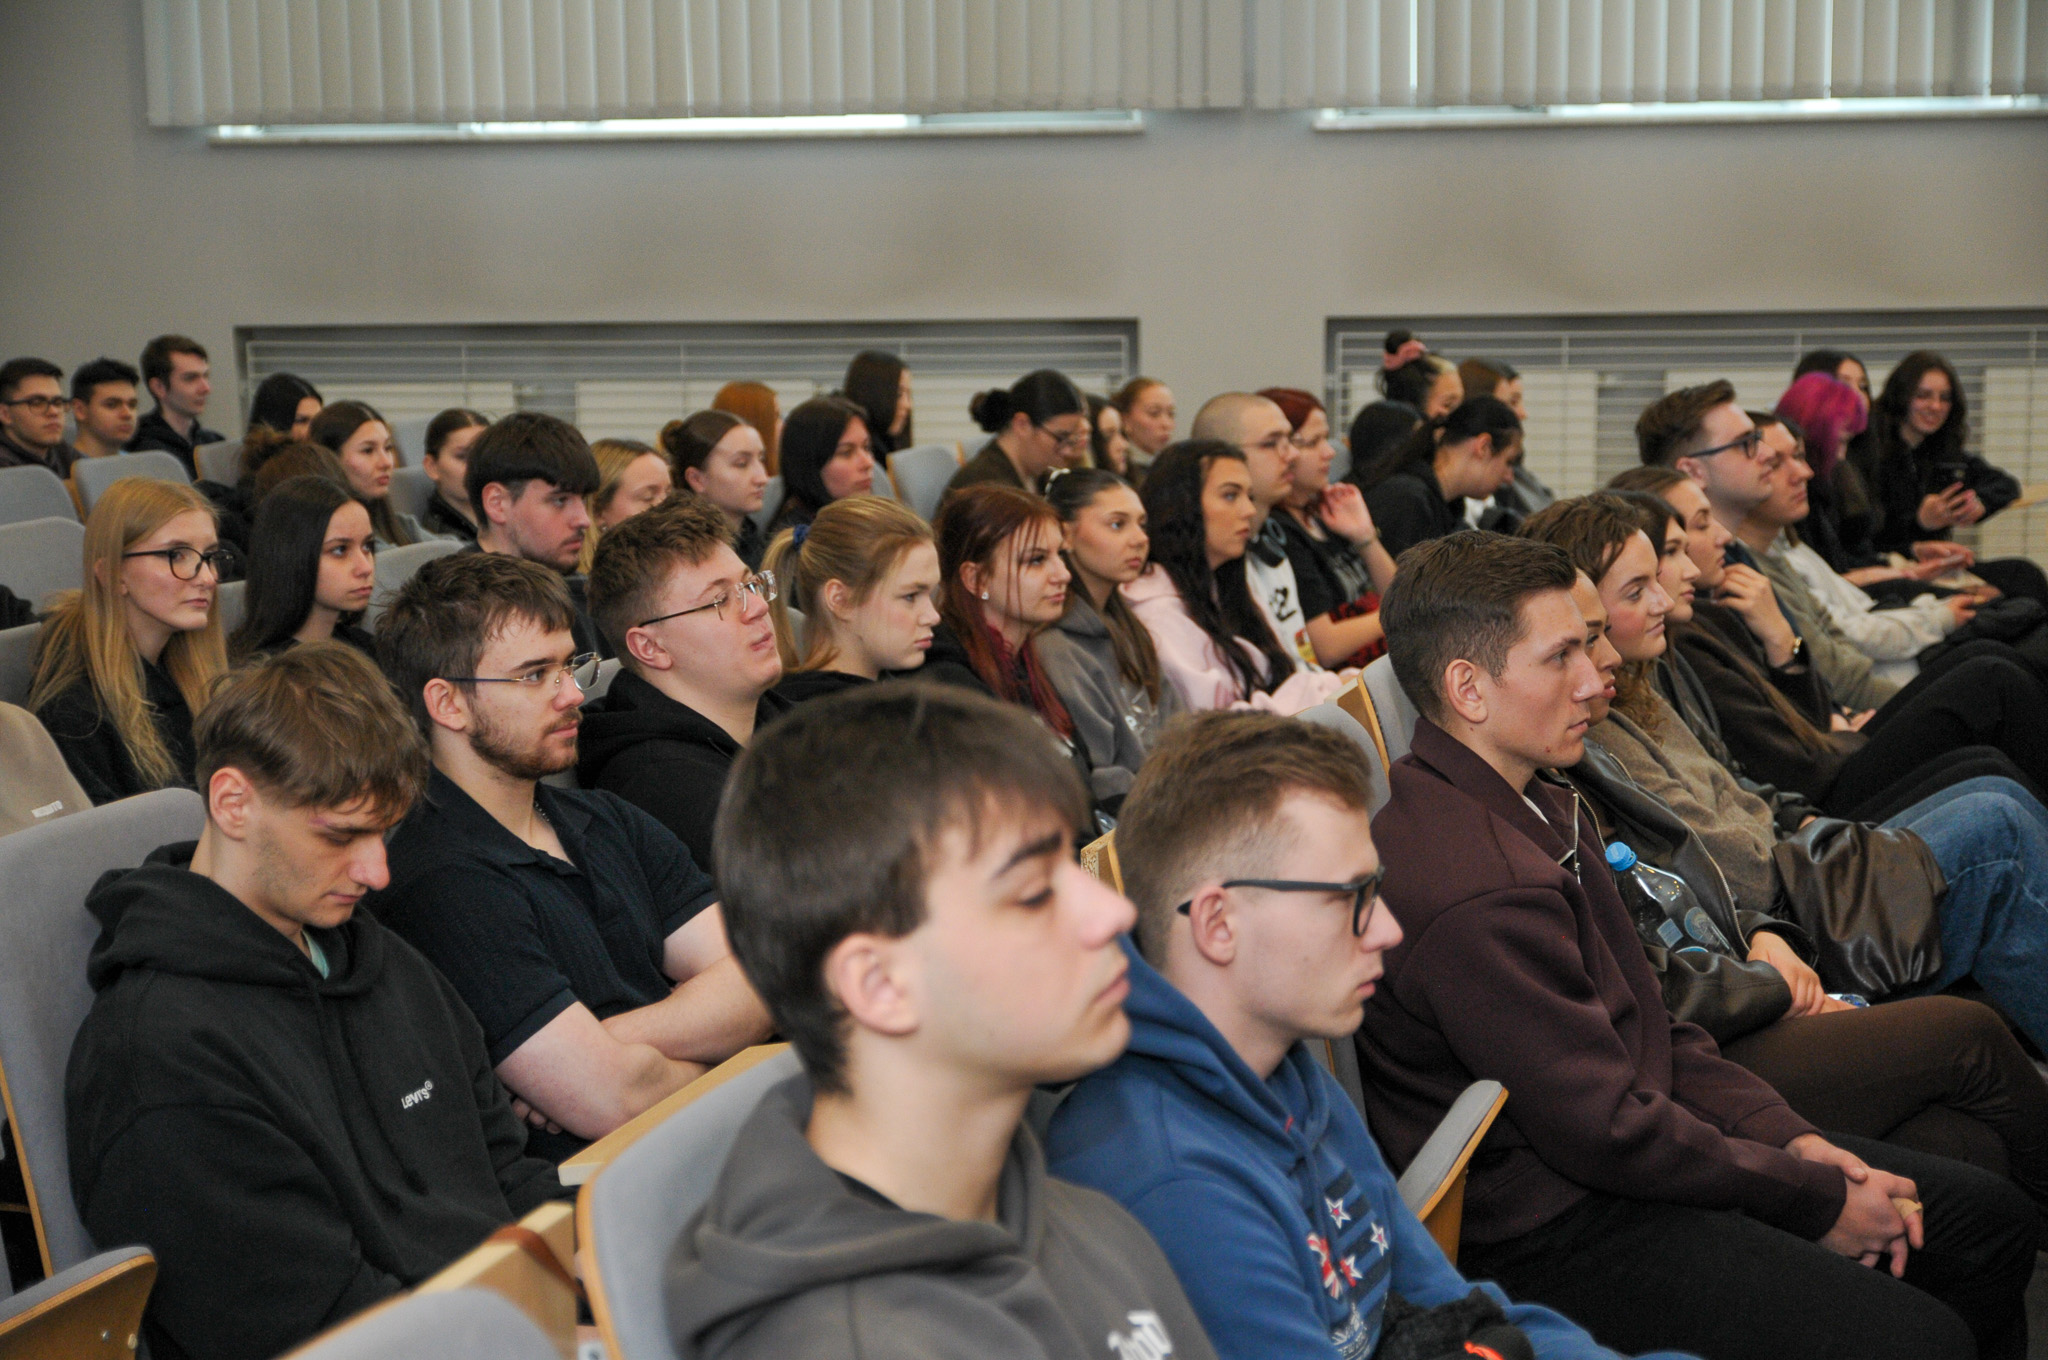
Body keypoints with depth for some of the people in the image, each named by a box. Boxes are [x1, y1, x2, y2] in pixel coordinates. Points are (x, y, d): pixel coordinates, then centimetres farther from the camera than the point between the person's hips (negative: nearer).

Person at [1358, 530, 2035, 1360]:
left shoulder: (1541, 807, 8)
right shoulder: (1476, 892, -27)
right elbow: (1607, 1129, -23)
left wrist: (1789, 1136, 1)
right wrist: (1817, 1199, -11)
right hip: (1558, 1233, -10)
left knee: (1988, 1220, 11)